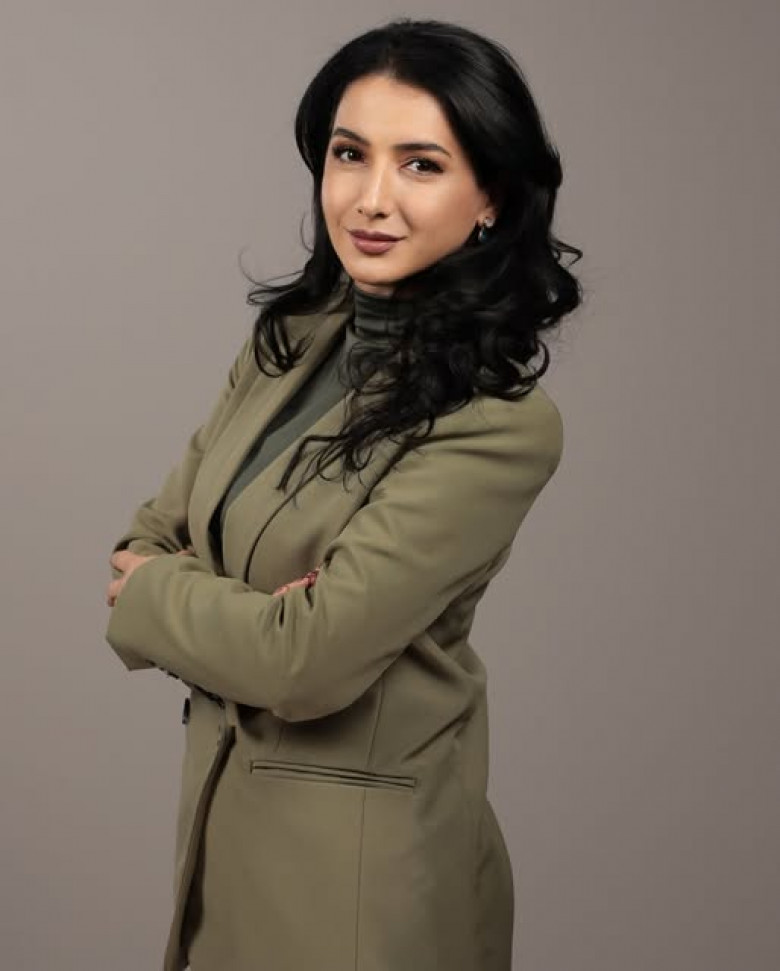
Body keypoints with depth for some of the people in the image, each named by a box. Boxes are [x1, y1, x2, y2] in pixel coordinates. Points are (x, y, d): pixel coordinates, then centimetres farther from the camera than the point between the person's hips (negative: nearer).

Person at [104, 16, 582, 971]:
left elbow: (313, 660, -26)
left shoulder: (498, 424, -23)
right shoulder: (292, 334, 0)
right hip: (222, 803, 7)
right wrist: (227, 613, -17)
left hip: (359, 858, -6)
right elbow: (153, 534, 4)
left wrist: (151, 589, -9)